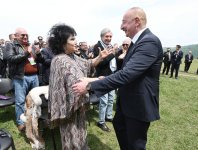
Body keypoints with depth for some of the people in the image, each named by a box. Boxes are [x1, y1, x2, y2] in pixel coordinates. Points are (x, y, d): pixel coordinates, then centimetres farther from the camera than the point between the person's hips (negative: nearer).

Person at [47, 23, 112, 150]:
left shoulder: (72, 57, 5)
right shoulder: (61, 61, -25)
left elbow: (88, 64, 12)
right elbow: (78, 83, -33)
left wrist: (100, 57, -3)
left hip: (77, 104, 9)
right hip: (70, 106, -9)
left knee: (79, 135, 27)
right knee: (73, 139, 11)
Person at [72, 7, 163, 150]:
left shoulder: (149, 41, -26)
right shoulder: (138, 41, 7)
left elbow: (126, 74, -36)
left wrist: (90, 85, -34)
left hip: (139, 103, -10)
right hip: (128, 100, 10)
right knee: (119, 124, 28)